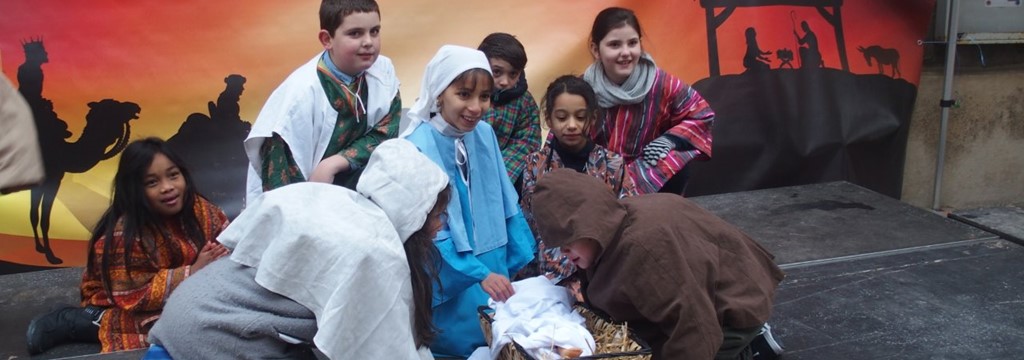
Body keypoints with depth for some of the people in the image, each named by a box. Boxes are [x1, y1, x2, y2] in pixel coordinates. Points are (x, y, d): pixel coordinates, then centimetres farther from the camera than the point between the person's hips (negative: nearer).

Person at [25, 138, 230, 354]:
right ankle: (96, 321, -8)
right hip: (123, 306, -7)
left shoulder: (197, 208, -12)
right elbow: (136, 296, -27)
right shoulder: (125, 235, -27)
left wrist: (223, 256, -24)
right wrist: (191, 272, -33)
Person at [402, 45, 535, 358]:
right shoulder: (417, 148, -19)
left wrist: (523, 262, 7)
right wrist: (479, 274, -24)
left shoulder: (485, 134, -2)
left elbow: (507, 204, 7)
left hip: (495, 269, 6)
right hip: (449, 280, -6)